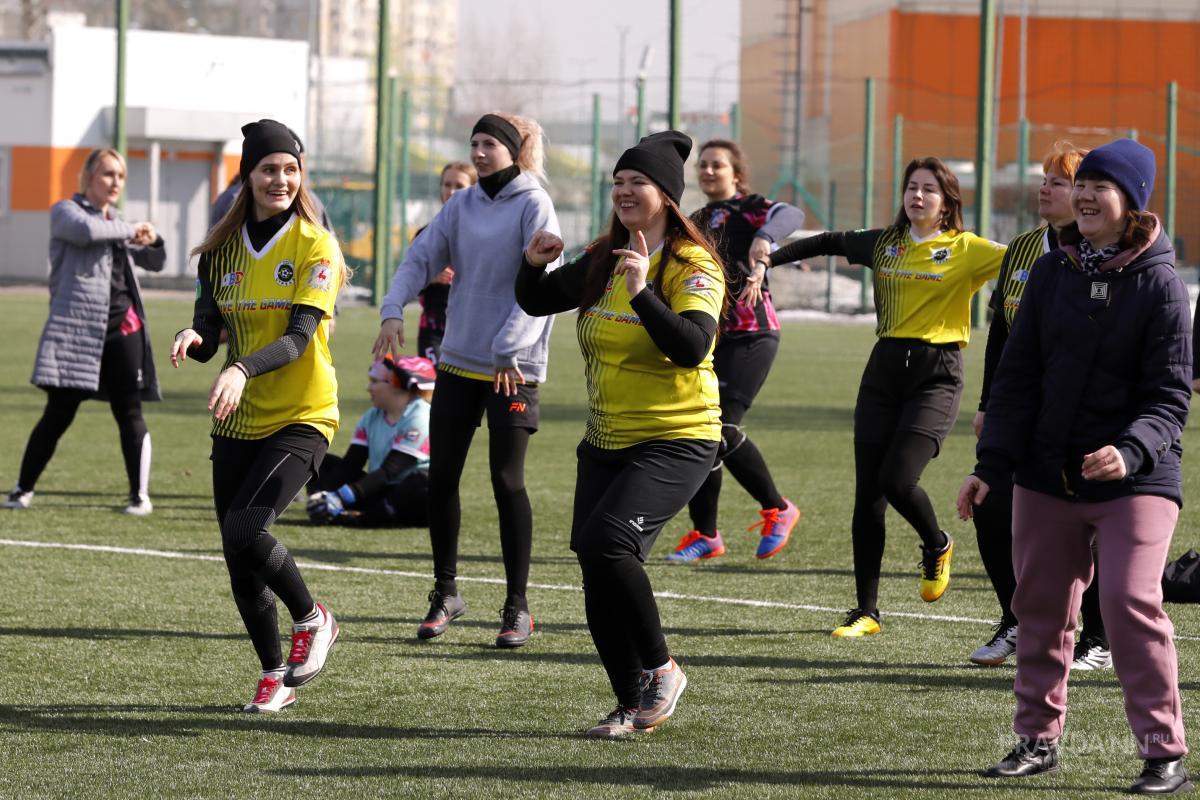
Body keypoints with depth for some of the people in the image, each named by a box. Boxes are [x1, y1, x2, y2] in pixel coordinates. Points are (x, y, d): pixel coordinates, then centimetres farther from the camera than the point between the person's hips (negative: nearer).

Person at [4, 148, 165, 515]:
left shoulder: (115, 222, 20)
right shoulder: (66, 211, 2)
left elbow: (154, 262, 27)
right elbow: (85, 230, -22)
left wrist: (153, 240, 6)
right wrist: (131, 230, -13)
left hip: (123, 329, 5)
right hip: (76, 328, -5)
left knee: (129, 415, 3)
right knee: (58, 413, -4)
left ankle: (140, 494, 8)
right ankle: (23, 489, 7)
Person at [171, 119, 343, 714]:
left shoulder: (315, 246, -9)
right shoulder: (223, 248, 6)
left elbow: (301, 332, -20)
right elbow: (209, 332, 4)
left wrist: (243, 370, -36)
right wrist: (194, 340, -21)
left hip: (301, 417, -5)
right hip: (239, 421, 5)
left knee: (245, 530, -23)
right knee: (237, 555, 4)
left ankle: (312, 620, 3)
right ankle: (275, 677, 20)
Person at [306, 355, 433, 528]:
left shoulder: (419, 417, -15)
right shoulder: (372, 417, 9)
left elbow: (390, 471, -23)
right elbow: (350, 464, 1)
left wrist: (341, 497, -29)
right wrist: (324, 494, -19)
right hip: (380, 493, 7)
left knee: (422, 481, -40)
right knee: (320, 462, 2)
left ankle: (357, 519, -38)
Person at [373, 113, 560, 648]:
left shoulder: (534, 205, -7)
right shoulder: (463, 205, 9)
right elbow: (422, 257, 4)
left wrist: (508, 350, -21)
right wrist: (394, 310, -13)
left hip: (512, 368, -5)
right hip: (457, 362, 5)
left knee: (507, 482, -4)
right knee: (441, 477, 6)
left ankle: (517, 606, 5)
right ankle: (445, 594, 19)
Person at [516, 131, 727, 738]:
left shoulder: (693, 266, -11)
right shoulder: (602, 261, 9)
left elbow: (691, 347, -26)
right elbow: (536, 302, 20)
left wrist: (643, 293, -36)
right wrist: (534, 266, -1)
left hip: (676, 440, -7)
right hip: (606, 441, 7)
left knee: (604, 540, -26)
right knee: (600, 586, 3)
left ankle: (660, 670, -8)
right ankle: (633, 706, 17)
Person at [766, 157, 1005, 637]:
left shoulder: (965, 250, -2)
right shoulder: (884, 245, 12)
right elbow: (829, 244, 28)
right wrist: (772, 257, 27)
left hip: (936, 375, -5)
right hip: (885, 368, 5)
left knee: (898, 479, -19)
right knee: (867, 494, 0)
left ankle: (936, 546, 16)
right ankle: (866, 612, 9)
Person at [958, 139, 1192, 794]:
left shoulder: (1159, 284, -8)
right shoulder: (1051, 272, 5)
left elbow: (1170, 397, -11)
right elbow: (1019, 373, 7)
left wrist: (1131, 451, -29)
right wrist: (991, 463, 1)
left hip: (1136, 478, -5)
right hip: (1047, 474, 5)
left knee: (1130, 601, -15)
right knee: (1041, 606, 10)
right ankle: (1037, 739, 24)